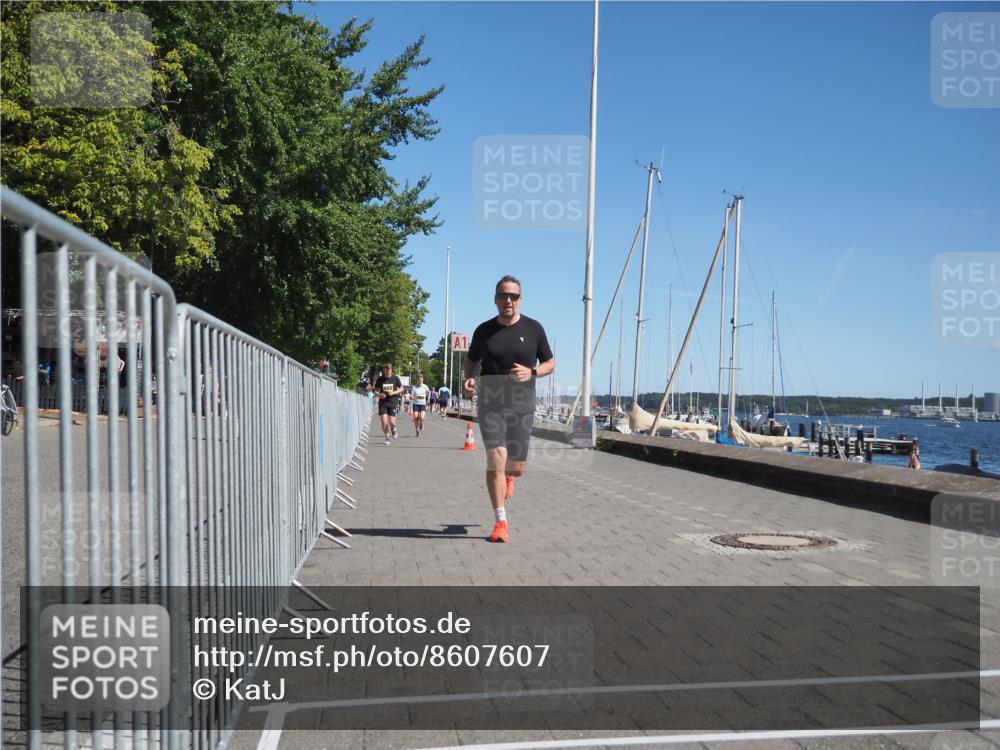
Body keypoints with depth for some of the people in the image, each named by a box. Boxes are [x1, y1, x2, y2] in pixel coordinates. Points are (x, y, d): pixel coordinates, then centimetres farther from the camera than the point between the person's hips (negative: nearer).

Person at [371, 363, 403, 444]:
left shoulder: (395, 378, 0)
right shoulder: (379, 379, 1)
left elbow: (401, 389, 7)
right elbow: (376, 390, 9)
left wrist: (394, 392, -10)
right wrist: (379, 395, -12)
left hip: (393, 402, -1)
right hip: (383, 403, 1)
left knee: (391, 421, -6)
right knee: (384, 421, -8)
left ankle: (393, 429, 31)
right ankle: (387, 438, 10)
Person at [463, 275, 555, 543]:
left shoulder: (533, 328, 1)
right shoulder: (484, 330, 3)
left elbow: (550, 363, 9)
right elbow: (471, 360, 19)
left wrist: (532, 372, -12)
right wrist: (469, 378, -3)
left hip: (522, 405, 1)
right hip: (491, 404, -1)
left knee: (517, 467, 7)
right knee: (496, 460, -14)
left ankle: (507, 476, 47)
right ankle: (501, 523, -5)